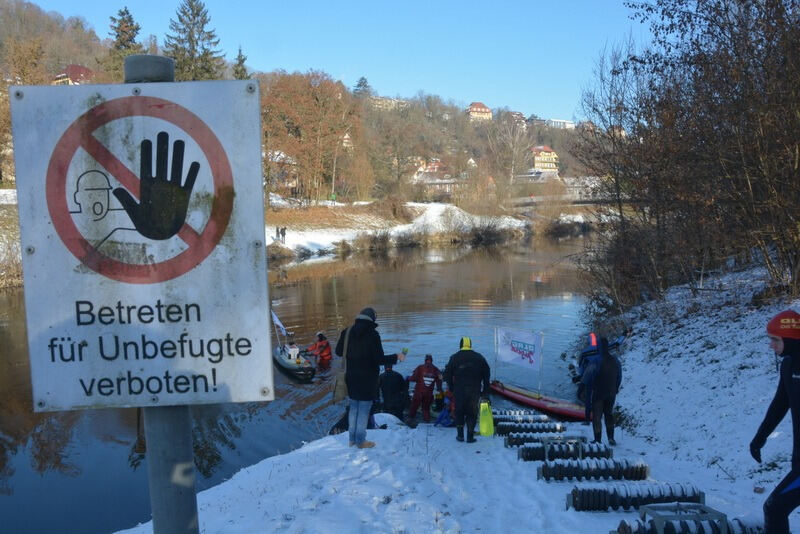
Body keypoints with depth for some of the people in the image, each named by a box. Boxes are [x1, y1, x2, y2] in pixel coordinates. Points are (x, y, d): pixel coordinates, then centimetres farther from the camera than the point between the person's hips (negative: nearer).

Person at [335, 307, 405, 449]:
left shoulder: (347, 332, -2)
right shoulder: (372, 334, -18)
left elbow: (338, 351, 6)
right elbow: (379, 359, -19)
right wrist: (396, 357, -5)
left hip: (351, 377, 5)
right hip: (367, 378, -5)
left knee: (354, 407, 18)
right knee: (364, 409, 6)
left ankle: (352, 439, 24)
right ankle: (361, 441, 13)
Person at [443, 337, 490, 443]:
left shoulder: (454, 358, 0)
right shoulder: (479, 357, 4)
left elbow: (447, 374, 1)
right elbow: (486, 375, 5)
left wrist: (451, 388, 11)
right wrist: (485, 390, 9)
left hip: (459, 390, 0)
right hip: (475, 391, 1)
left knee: (459, 412, 13)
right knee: (472, 413, 8)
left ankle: (460, 435, 13)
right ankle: (470, 436, 5)